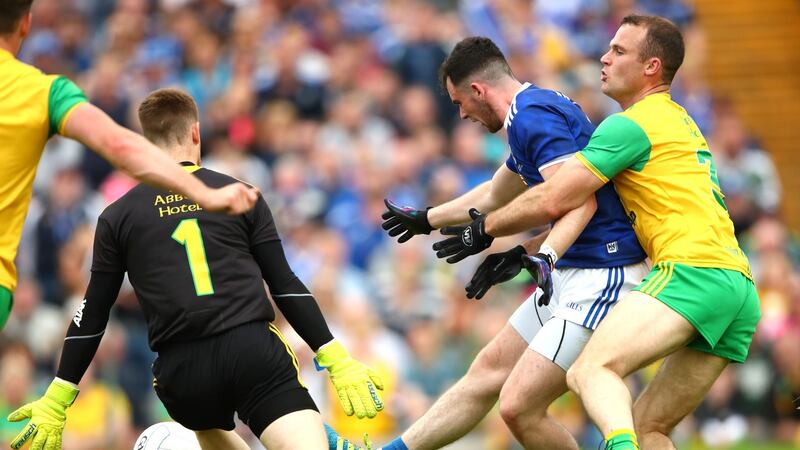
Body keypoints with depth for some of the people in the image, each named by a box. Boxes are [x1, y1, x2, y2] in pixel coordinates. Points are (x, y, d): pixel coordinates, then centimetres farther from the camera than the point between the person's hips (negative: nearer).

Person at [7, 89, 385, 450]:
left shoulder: (117, 217, 11)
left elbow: (93, 314, 12)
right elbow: (285, 286, 6)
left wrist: (56, 402, 18)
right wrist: (336, 360, 8)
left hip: (181, 371, 2)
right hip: (254, 351, -2)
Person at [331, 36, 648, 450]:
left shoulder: (533, 116, -15)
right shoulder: (537, 110, 18)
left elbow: (580, 200, -27)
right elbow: (494, 195, 36)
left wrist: (544, 255, -42)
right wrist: (425, 220, 49)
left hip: (601, 278, -11)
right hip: (570, 275, 11)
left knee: (518, 405, -15)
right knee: (487, 370, 17)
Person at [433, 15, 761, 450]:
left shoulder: (632, 125, -1)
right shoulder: (680, 122, 29)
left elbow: (551, 201, -4)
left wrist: (484, 229, 12)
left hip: (692, 270, -9)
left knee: (591, 370, -24)